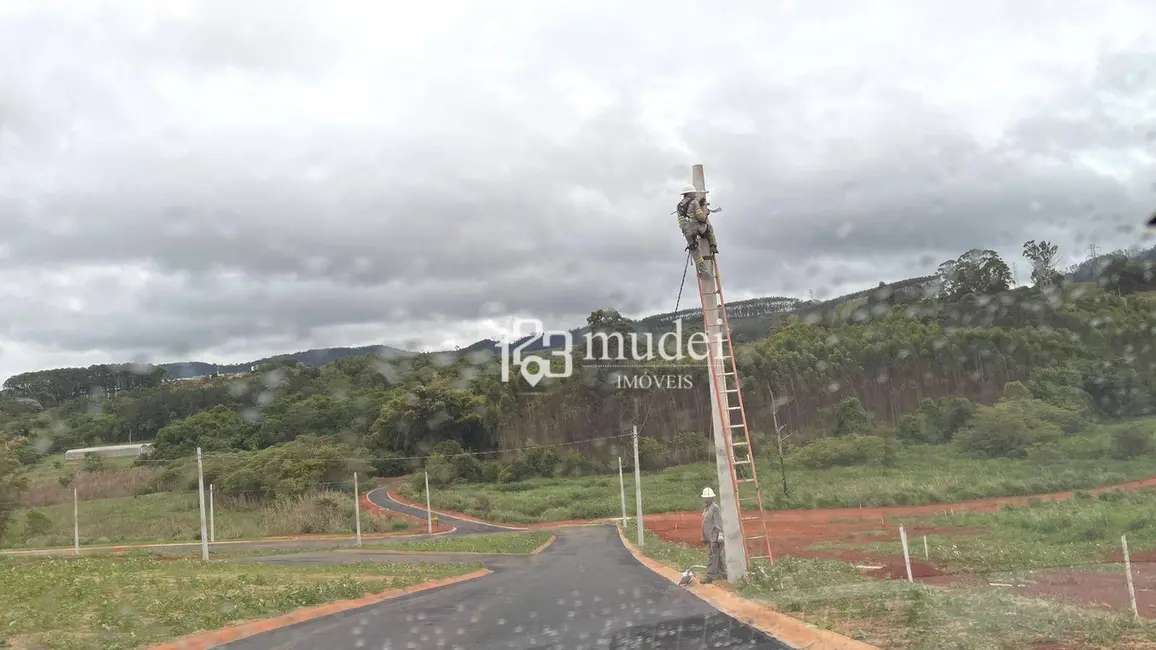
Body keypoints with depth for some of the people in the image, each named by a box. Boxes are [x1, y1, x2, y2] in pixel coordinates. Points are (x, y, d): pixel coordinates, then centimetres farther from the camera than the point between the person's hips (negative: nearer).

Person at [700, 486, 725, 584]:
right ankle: (722, 574, 24)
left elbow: (719, 523, -17)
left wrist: (719, 537, -19)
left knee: (713, 556, -7)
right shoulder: (705, 508, 14)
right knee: (717, 556, 16)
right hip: (709, 537, 9)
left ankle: (710, 576, -6)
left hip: (715, 537, -9)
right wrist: (704, 537, 21)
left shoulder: (715, 508, -13)